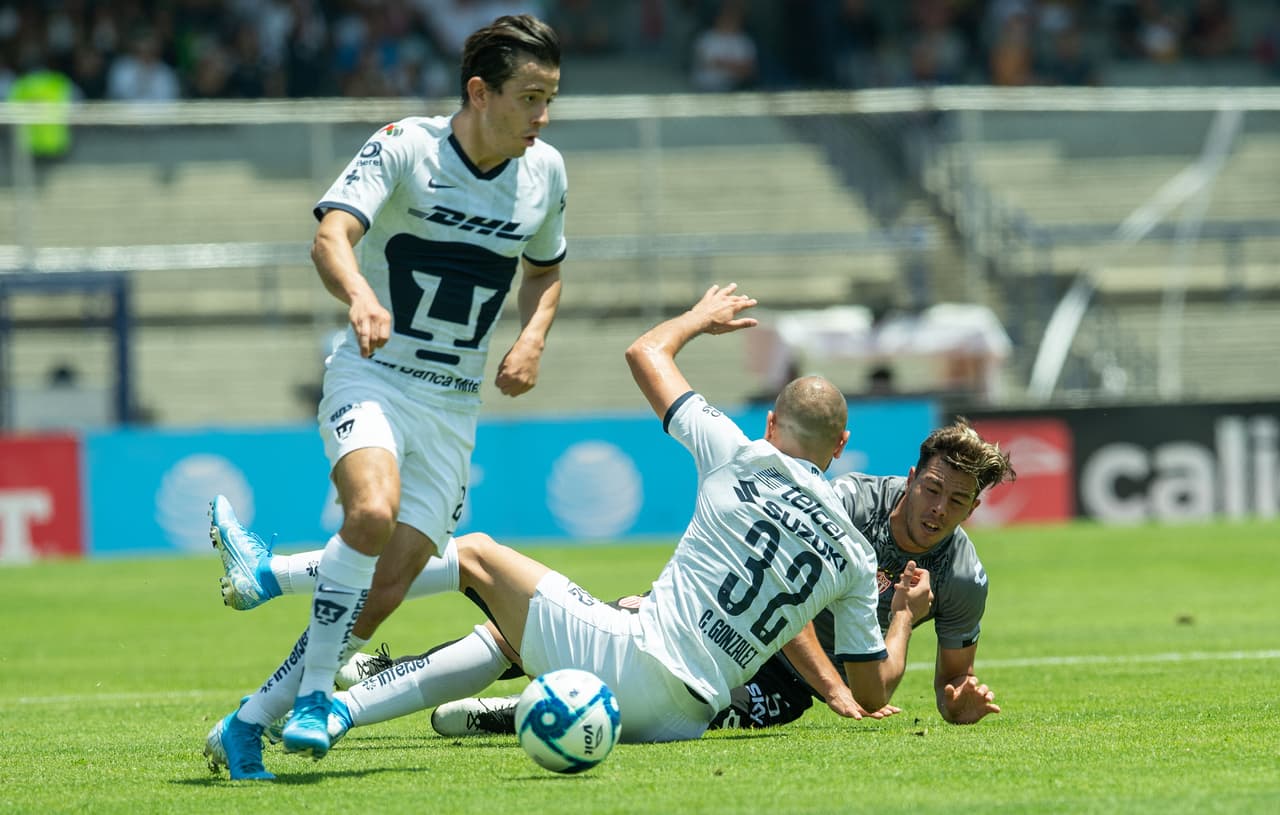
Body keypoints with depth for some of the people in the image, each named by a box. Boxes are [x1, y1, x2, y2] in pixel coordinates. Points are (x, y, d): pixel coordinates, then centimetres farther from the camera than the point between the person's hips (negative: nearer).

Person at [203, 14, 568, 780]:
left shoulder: (545, 171, 4)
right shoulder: (404, 148, -13)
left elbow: (545, 270, 22)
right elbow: (332, 236, -27)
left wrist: (533, 338, 2)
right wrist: (360, 296, -48)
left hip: (455, 405, 5)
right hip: (372, 375, -5)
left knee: (388, 589, -5)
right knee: (374, 510, -34)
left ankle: (250, 722, 8)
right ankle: (312, 691, -19)